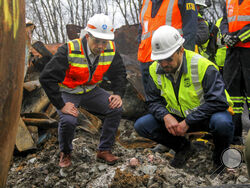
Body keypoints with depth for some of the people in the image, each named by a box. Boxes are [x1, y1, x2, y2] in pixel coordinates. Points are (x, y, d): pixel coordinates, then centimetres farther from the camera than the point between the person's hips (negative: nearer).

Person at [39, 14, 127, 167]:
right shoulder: (69, 50, -28)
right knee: (69, 120, -30)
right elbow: (47, 78, -26)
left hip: (91, 91, 5)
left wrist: (118, 94, -12)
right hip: (68, 92, -4)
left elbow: (119, 73, 5)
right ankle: (65, 153, 3)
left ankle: (104, 150, 2)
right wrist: (61, 105, -28)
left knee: (116, 108, -17)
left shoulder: (111, 50, -13)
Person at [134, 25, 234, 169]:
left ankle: (220, 155, -3)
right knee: (141, 125, -12)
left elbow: (218, 101, -28)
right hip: (177, 118, 5)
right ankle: (184, 147, 8)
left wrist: (188, 122, -29)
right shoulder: (156, 70, -7)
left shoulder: (202, 66, -24)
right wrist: (166, 116, -24)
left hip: (206, 115, -4)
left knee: (222, 122, -39)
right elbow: (154, 102, -1)